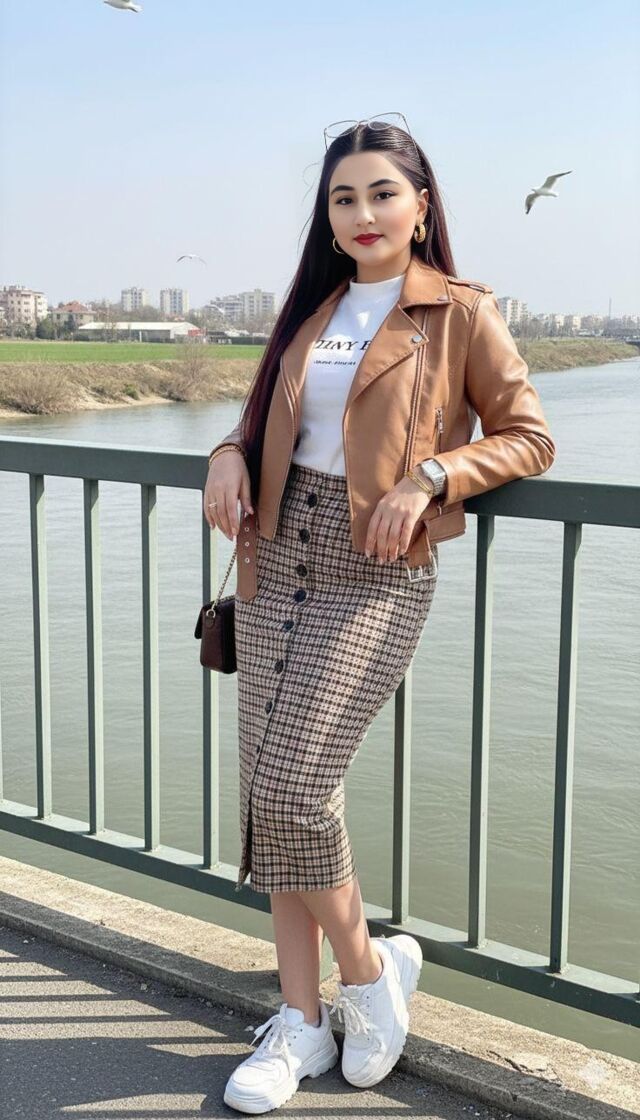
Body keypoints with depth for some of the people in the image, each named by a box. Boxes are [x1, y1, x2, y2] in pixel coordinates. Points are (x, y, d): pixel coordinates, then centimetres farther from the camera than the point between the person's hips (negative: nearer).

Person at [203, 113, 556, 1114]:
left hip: (377, 575, -6)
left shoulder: (462, 315, -1)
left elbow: (528, 438, 0)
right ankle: (301, 1020, 17)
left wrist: (429, 478, -15)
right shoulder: (313, 309, 15)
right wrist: (232, 453, 3)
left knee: (292, 786, -13)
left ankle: (370, 971, 14)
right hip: (281, 555, 6)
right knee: (269, 791, 4)